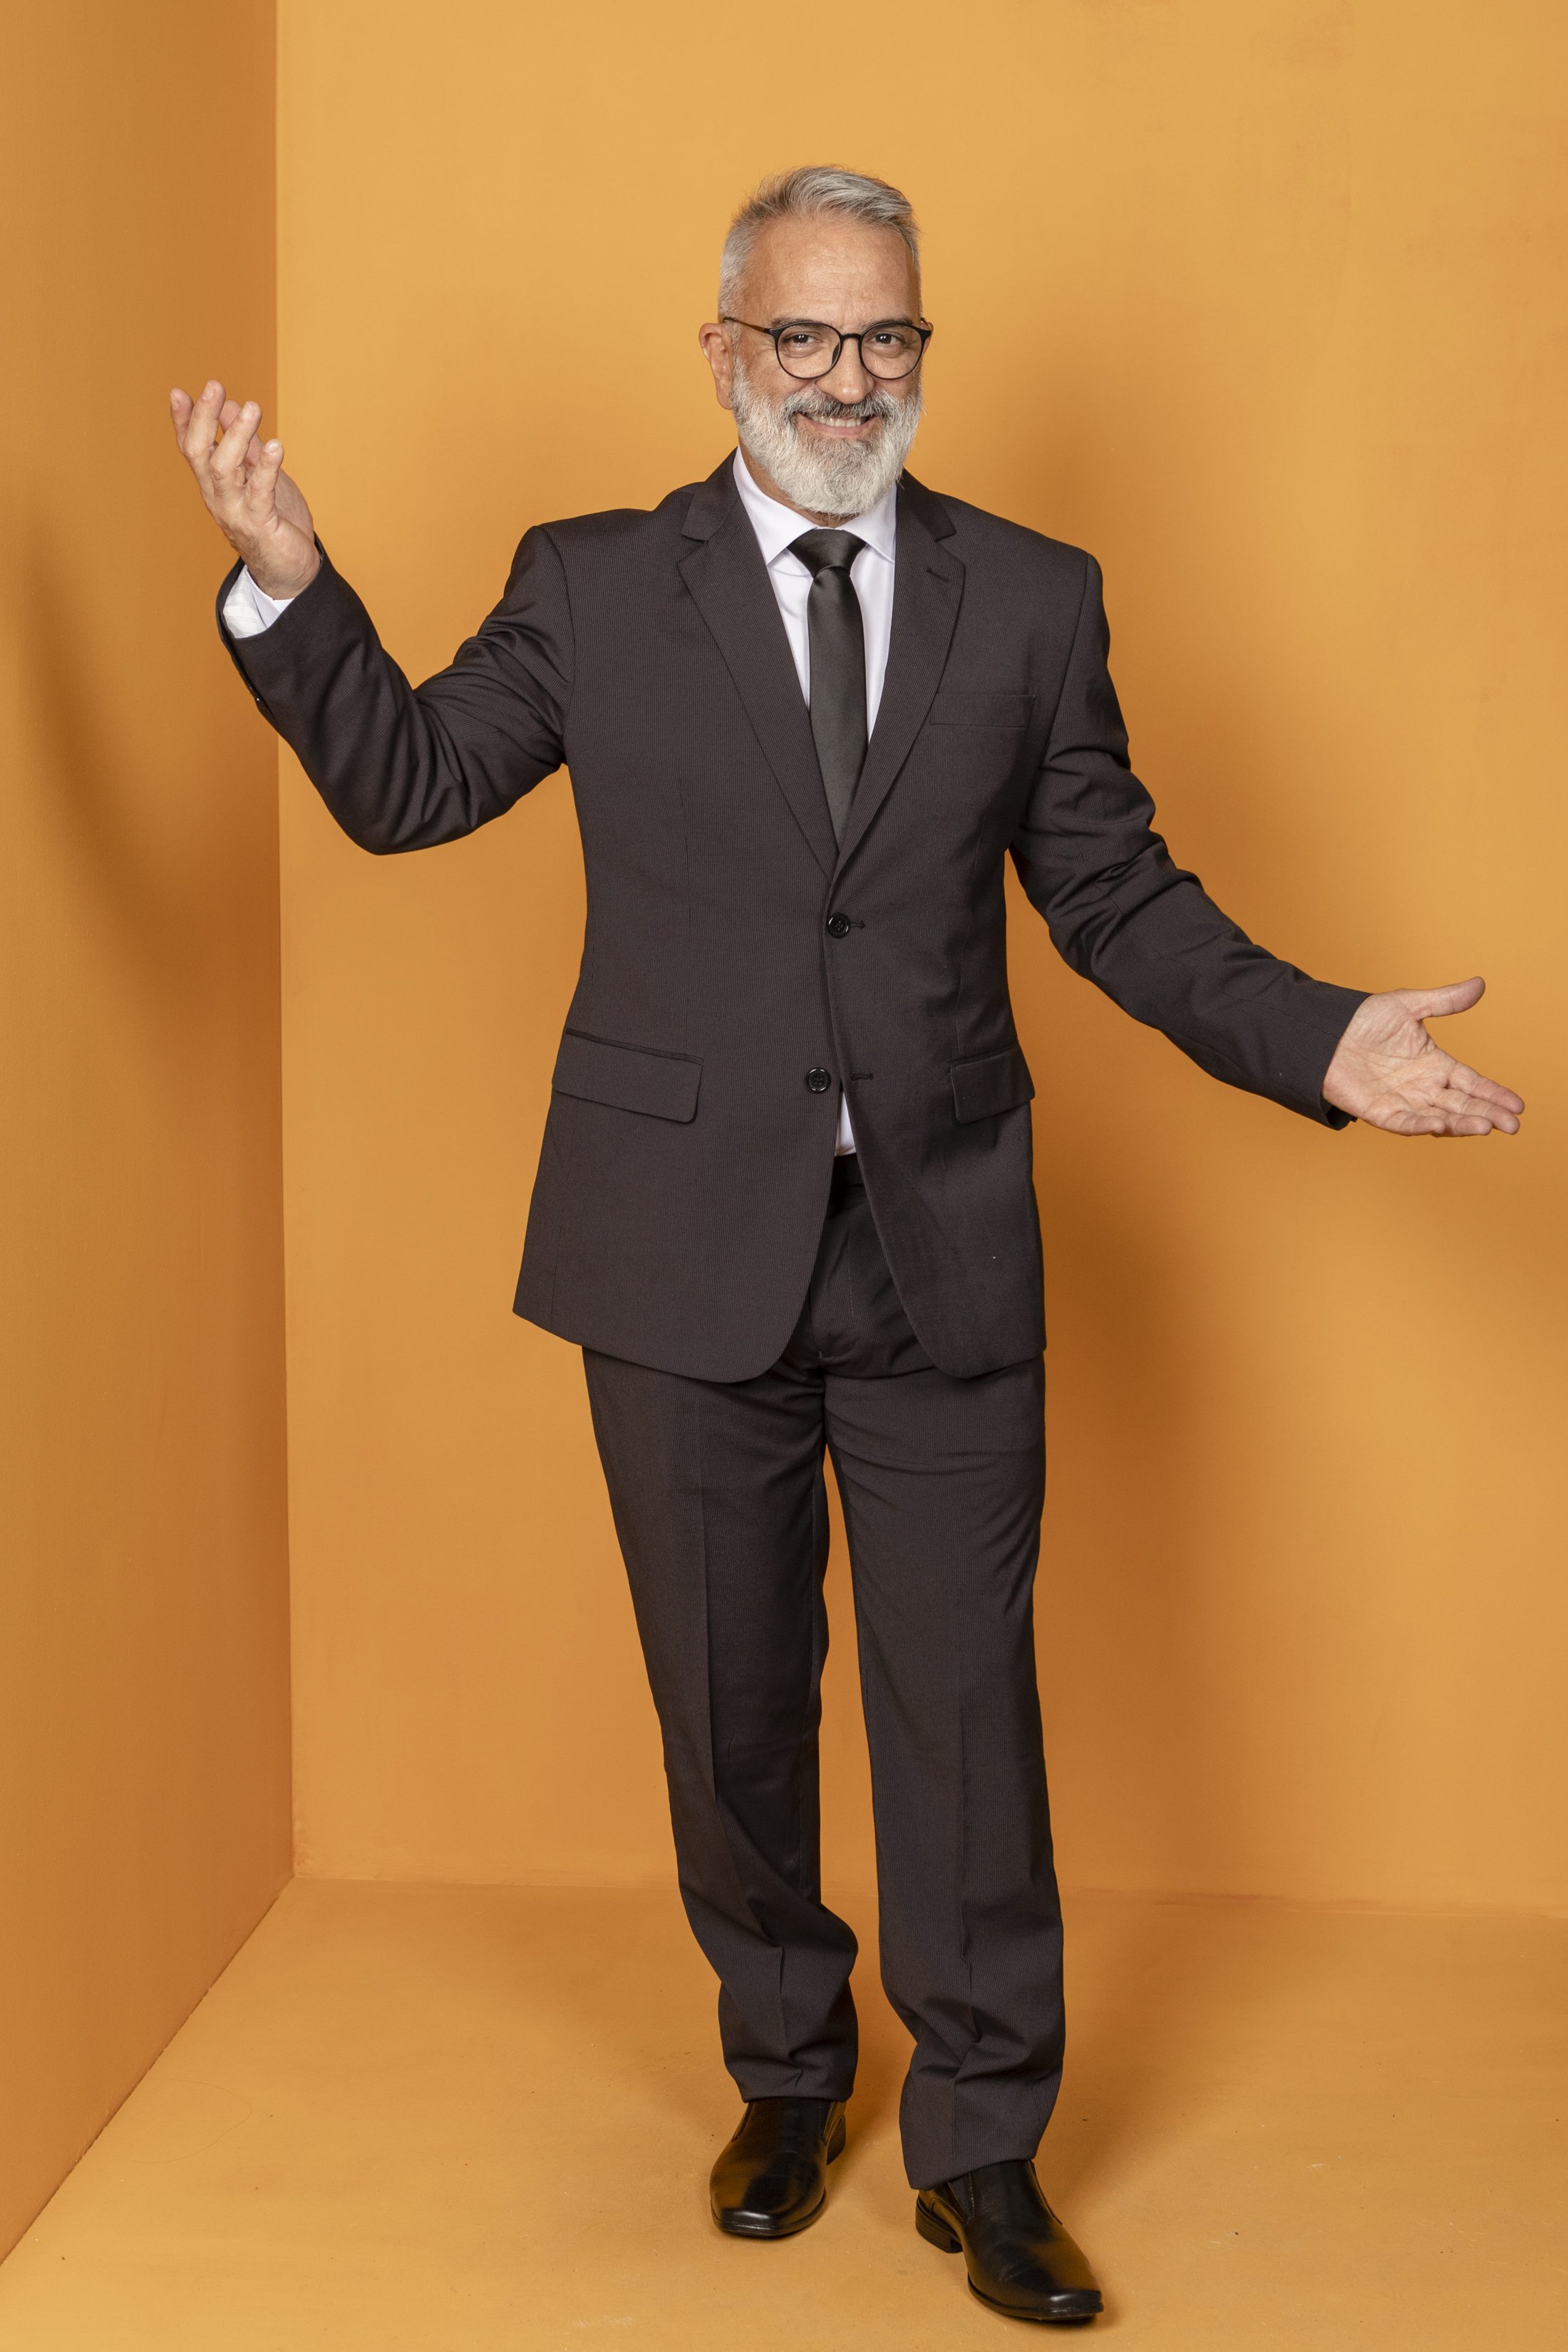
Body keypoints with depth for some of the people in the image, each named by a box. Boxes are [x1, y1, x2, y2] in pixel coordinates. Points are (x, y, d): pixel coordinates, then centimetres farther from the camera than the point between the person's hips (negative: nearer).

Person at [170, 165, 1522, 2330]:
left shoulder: (1035, 600, 5)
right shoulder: (592, 589, 3)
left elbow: (1122, 903, 6)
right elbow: (404, 786, 7)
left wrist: (1318, 1041, -7)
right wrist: (289, 588, -7)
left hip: (941, 1250, 0)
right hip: (689, 1253, 0)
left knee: (965, 1704, 5)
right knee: (731, 1706, 13)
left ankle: (981, 2147, 22)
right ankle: (788, 2076, 36)